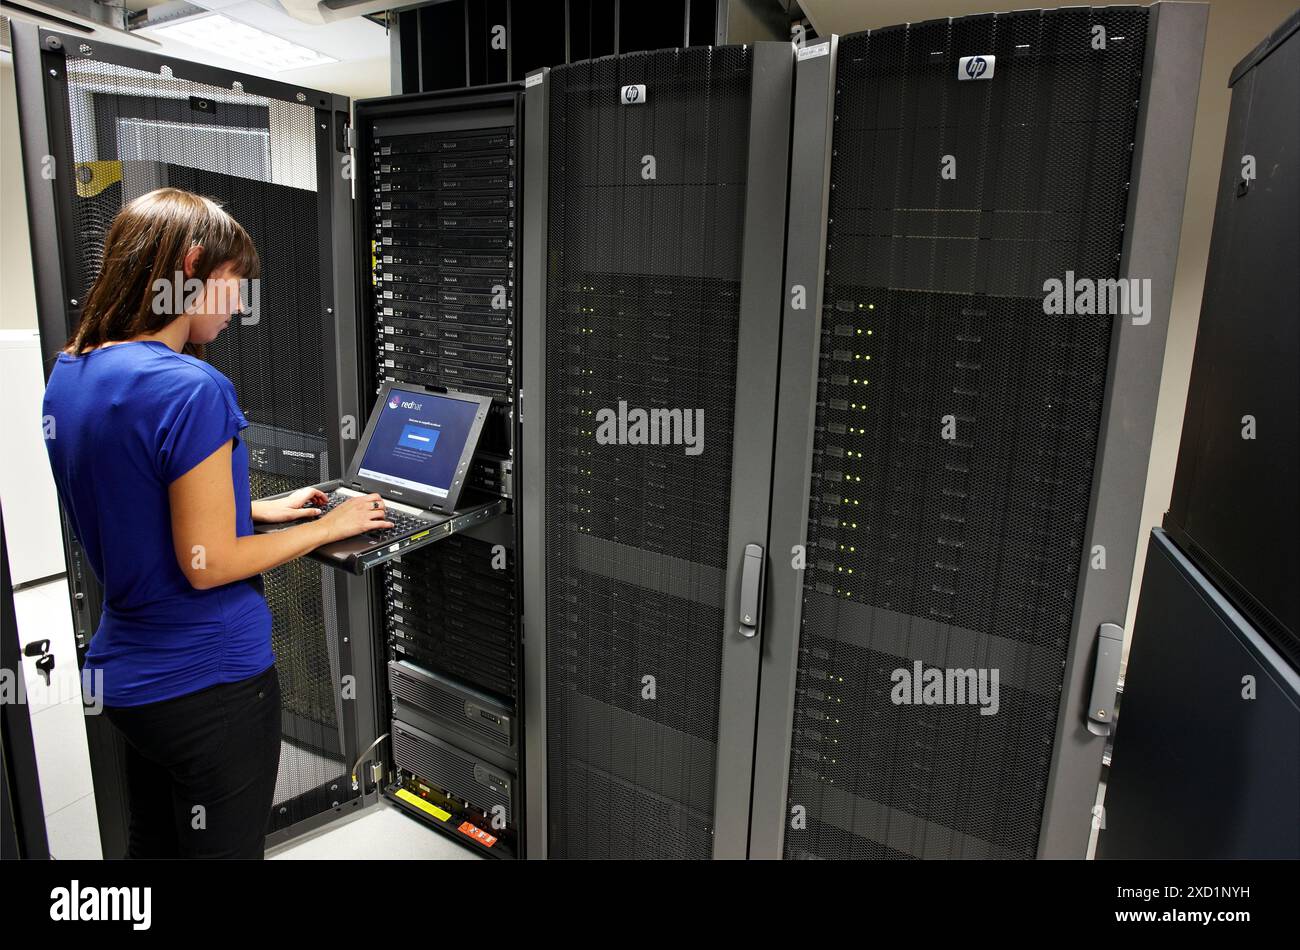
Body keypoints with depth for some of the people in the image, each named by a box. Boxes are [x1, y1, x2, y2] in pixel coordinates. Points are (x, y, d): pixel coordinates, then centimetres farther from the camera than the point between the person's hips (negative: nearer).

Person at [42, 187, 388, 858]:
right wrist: (327, 528, -10)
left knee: (153, 844, 24)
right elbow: (207, 563, -22)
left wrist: (260, 509, 13)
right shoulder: (191, 388, -24)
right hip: (209, 682, -8)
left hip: (124, 676, 8)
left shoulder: (68, 373, 4)